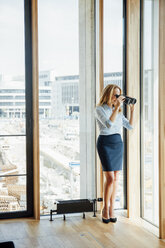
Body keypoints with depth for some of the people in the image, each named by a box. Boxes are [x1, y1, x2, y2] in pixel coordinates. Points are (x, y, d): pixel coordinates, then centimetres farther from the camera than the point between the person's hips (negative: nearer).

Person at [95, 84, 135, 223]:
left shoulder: (118, 111, 15)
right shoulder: (100, 109, -4)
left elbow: (130, 126, 12)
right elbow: (109, 124, -20)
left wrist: (132, 110, 5)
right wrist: (116, 107, -18)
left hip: (118, 143, 6)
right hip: (105, 143, -6)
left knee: (116, 178, 5)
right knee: (110, 177, -10)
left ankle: (112, 209, 15)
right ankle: (105, 209, 6)